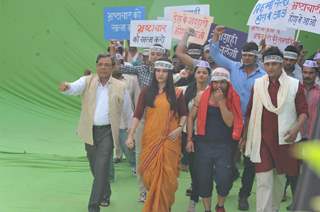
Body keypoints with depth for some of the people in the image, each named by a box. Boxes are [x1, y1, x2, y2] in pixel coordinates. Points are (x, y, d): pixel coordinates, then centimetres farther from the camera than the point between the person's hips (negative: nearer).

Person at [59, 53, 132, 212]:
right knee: (95, 168, 16)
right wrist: (66, 87, -45)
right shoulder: (87, 81, 0)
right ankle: (105, 194, 41)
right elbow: (75, 88, -21)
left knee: (101, 168, -11)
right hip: (90, 131, 2)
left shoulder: (120, 87, 0)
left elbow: (128, 112, 7)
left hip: (107, 132, -2)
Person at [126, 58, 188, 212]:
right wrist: (131, 135, -8)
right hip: (150, 139, 1)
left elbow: (184, 114, 10)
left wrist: (179, 128, -7)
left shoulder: (176, 93, 3)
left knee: (165, 175, 1)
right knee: (149, 173, 3)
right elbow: (137, 115, 0)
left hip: (169, 140, -1)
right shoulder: (146, 92, 4)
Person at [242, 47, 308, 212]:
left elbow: (303, 111, -1)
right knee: (263, 181, -6)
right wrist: (245, 136, 10)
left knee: (280, 178, 15)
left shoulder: (295, 85, -3)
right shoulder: (257, 84, 4)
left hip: (284, 139, 0)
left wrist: (296, 128, -19)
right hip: (261, 139, 0)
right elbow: (250, 112, 10)